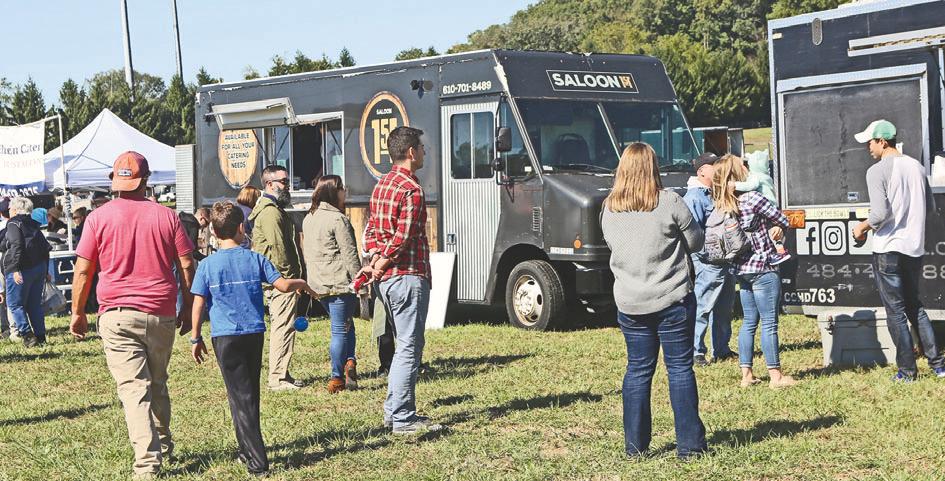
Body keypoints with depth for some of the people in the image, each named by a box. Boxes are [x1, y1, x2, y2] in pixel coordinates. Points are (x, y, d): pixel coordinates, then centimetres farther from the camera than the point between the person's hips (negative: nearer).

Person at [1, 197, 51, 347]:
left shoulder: (14, 225, -7)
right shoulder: (34, 226, 15)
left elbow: (16, 247, -20)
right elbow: (46, 248, 14)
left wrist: (15, 269, -24)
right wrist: (45, 271, 18)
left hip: (20, 272, -7)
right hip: (39, 269, 8)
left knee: (14, 304, 0)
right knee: (34, 305, 12)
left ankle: (27, 335, -10)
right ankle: (40, 337, 11)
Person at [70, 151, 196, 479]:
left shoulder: (98, 218, -2)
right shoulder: (166, 216, 4)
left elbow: (83, 270, 0)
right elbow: (187, 267, 4)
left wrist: (78, 313, 10)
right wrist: (187, 310, 13)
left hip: (117, 314, -3)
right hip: (162, 315, 3)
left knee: (134, 389, -5)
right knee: (158, 385, 19)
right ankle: (163, 447, 31)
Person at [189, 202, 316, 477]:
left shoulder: (207, 265, -4)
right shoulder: (255, 259, 1)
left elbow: (198, 305, -4)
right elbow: (282, 285, -1)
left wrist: (196, 338, 6)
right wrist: (302, 284, 20)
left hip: (225, 337, -3)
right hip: (254, 333, 3)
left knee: (241, 397, -1)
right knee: (250, 394, 17)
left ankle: (257, 461, -7)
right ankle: (248, 450, 30)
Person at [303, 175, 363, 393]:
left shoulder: (308, 219, 13)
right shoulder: (338, 219, -13)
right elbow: (349, 254, -14)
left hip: (318, 285, 8)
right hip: (339, 283, -8)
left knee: (344, 326, 18)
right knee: (341, 330, -1)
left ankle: (349, 361, 5)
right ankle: (337, 378, 1)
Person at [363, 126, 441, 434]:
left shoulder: (382, 185, 15)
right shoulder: (412, 190, -15)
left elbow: (371, 228, 14)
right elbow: (403, 237, -19)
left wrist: (375, 257, 0)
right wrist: (382, 265, -10)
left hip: (387, 279, 10)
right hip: (409, 276, -10)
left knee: (404, 345, 18)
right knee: (410, 348, -5)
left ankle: (393, 410, 22)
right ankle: (403, 418, -4)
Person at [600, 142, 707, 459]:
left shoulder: (609, 209, 1)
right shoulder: (669, 203, -11)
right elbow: (696, 242, 0)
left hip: (629, 303, 4)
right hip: (672, 299, -3)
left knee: (638, 370, 12)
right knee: (680, 368, 4)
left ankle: (635, 445, 15)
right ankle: (689, 445, 8)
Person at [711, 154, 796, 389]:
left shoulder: (721, 205, 5)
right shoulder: (752, 198, -16)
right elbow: (783, 220, -7)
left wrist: (775, 227, 2)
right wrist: (778, 229, 14)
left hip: (741, 270, 7)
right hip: (763, 269, -7)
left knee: (749, 322, 14)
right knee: (769, 323, -1)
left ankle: (746, 375, 16)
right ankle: (776, 376, 5)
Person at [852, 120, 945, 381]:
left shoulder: (877, 171, -14)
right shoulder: (917, 166, 8)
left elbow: (880, 214, -21)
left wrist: (862, 227, -4)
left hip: (888, 248, -6)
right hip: (915, 247, 7)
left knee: (895, 311, 3)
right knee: (915, 306, 19)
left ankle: (907, 371, 6)